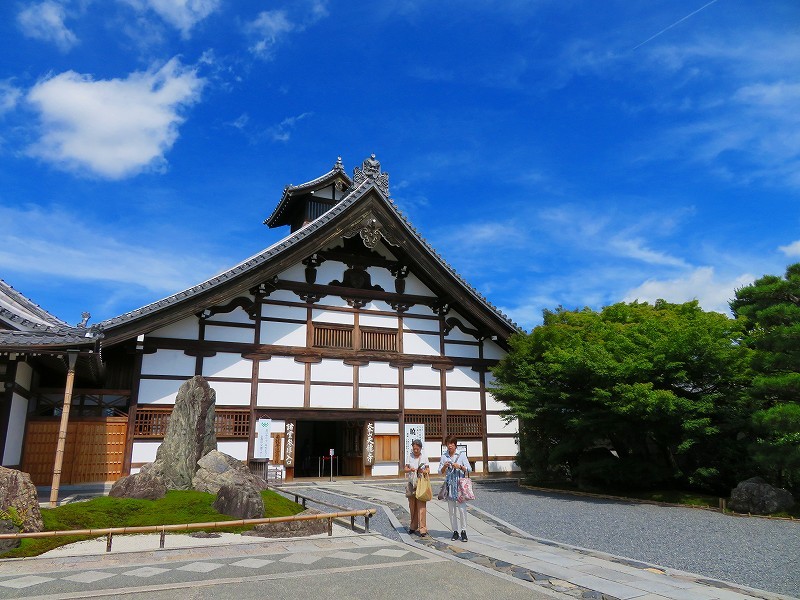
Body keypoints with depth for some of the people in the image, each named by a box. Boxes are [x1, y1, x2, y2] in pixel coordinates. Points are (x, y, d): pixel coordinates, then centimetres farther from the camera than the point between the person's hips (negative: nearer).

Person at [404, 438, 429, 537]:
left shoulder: (424, 458, 3)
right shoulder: (409, 456, 4)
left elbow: (428, 470, 6)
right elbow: (405, 469, 2)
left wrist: (423, 471, -16)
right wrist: (410, 469, -20)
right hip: (411, 483, 2)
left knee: (421, 506, -7)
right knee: (412, 506, 7)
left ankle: (422, 529, -4)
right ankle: (413, 526, 23)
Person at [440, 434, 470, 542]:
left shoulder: (462, 455, 1)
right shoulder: (444, 456, 7)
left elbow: (469, 469, 0)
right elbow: (440, 471, 9)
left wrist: (459, 466, -15)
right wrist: (444, 466, -11)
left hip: (460, 484, -2)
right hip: (449, 484, 3)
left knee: (462, 508, -8)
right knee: (451, 509, 5)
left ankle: (464, 531, 3)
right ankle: (455, 531, 14)